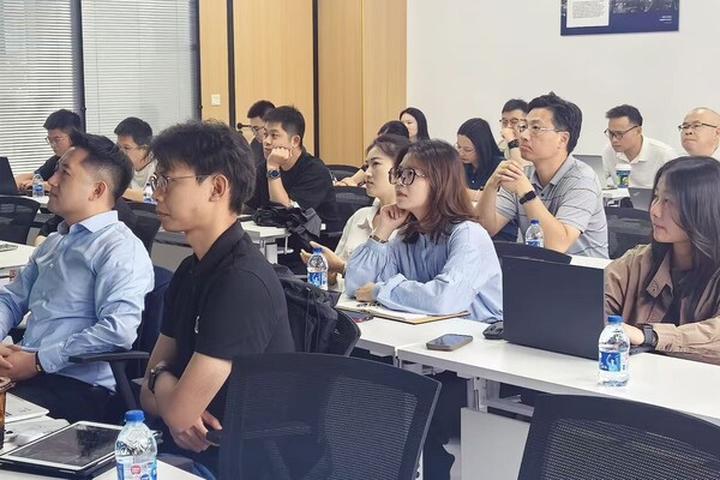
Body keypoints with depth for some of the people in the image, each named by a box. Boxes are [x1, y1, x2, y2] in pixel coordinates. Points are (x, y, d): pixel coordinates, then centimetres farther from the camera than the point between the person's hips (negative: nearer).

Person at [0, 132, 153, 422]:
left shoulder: (120, 249, -7)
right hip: (25, 373, 8)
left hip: (80, 388, -8)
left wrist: (38, 361, -16)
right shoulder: (53, 243, 22)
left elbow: (118, 329, -20)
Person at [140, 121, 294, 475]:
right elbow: (150, 393, 9)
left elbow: (178, 410, -22)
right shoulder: (191, 271, 7)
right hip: (192, 447, 7)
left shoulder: (243, 282, -22)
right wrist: (179, 412, -12)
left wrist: (160, 376, -1)